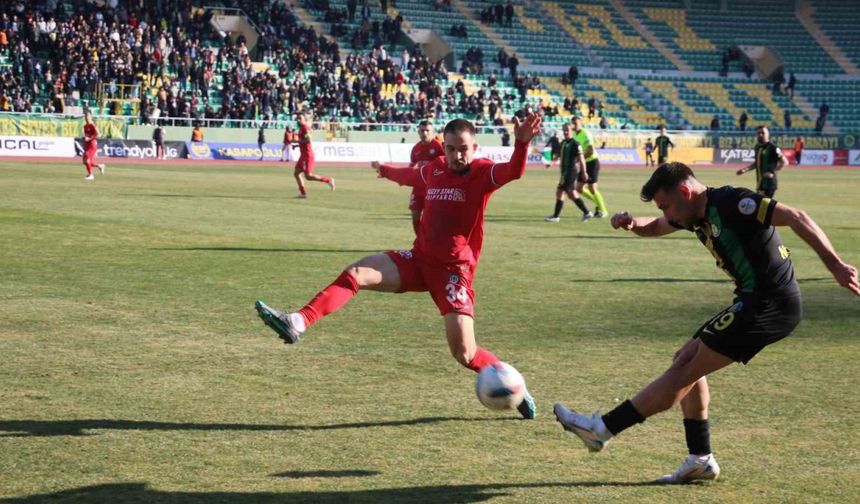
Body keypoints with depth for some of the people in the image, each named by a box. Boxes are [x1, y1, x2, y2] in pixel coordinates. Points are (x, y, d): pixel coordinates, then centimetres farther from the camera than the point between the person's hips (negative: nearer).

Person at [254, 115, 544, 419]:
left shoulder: (484, 173, -8)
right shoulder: (435, 170, 8)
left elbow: (513, 172, -30)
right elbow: (409, 176, 32)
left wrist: (521, 144, -51)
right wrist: (385, 171, 53)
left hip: (454, 269, -5)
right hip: (420, 259, 5)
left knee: (465, 354, -12)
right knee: (357, 273, -15)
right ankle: (298, 323, -25)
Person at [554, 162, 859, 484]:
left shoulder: (731, 203, -15)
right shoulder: (697, 215, 13)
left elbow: (795, 218, -22)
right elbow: (655, 228, 31)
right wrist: (633, 224, 7)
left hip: (770, 305, -10)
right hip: (755, 302, 10)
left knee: (686, 368, -8)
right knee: (686, 361, 13)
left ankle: (604, 429, -5)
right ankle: (700, 459, 14)